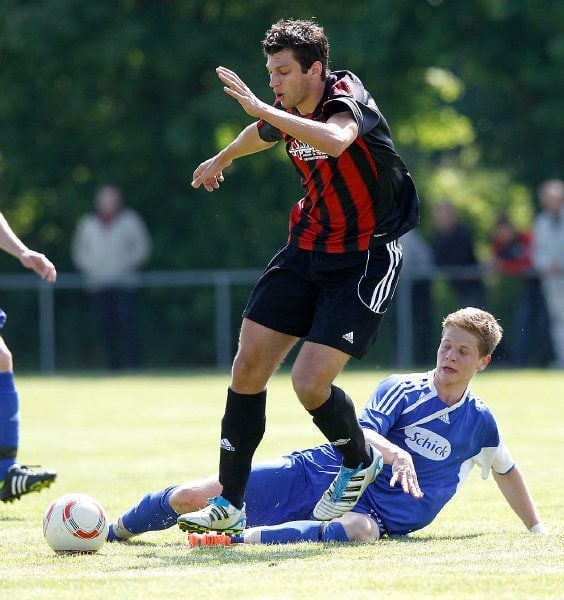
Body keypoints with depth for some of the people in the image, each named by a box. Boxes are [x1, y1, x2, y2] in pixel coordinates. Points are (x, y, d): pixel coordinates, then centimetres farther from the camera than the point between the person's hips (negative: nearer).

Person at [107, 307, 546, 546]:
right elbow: (361, 432, -16)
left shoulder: (480, 423, 9)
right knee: (192, 497, -11)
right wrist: (395, 453, -37)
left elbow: (507, 472, 27)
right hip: (320, 474, 0)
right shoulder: (401, 390, 0)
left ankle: (235, 539, -55)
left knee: (362, 530, -44)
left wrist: (537, 527, 29)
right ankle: (114, 532, 13)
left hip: (374, 510, 0)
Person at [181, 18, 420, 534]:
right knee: (248, 367, -1)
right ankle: (229, 503, 8)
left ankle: (359, 462, 16)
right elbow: (261, 135, 28)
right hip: (307, 250, 8)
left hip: (366, 259, -8)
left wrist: (262, 108, -46)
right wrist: (221, 160, 47)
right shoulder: (288, 115, 2)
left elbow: (335, 141, -46)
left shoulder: (348, 99, -21)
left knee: (310, 383, -16)